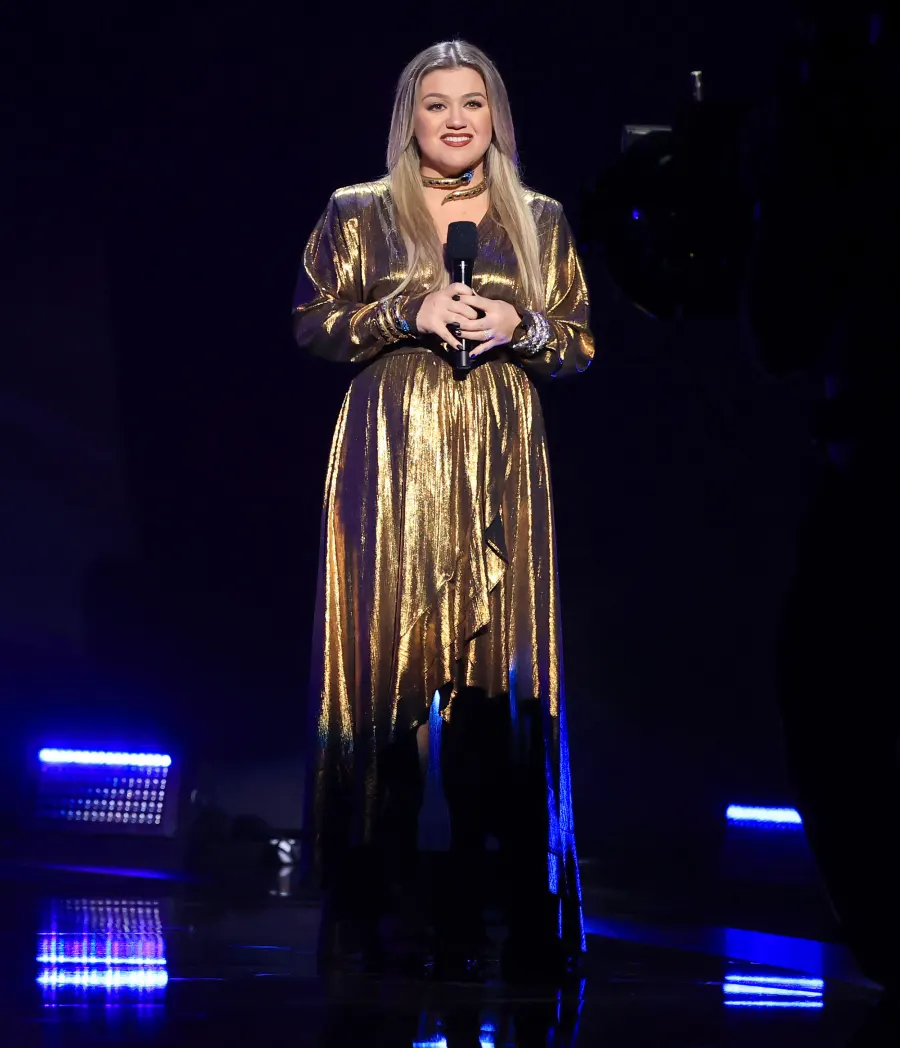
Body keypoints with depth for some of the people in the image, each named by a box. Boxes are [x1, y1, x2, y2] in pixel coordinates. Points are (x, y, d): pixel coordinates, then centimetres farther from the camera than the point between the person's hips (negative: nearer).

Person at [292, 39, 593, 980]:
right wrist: (409, 314, -11)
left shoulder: (541, 221, 13)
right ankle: (375, 893, 0)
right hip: (391, 462, -1)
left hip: (500, 463, 2)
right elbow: (312, 324, 3)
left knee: (492, 665, -4)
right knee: (387, 654, -6)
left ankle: (476, 897, -1)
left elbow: (580, 344, 13)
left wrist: (522, 329, -8)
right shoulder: (357, 215, 8)